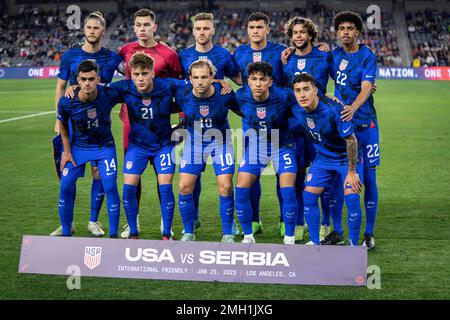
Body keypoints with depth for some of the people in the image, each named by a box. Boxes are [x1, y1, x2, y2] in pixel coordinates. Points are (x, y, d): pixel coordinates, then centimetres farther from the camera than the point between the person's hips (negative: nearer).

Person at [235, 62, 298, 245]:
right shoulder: (241, 96, -17)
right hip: (254, 146, 2)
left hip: (282, 146, -2)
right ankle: (248, 236, 10)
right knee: (241, 189, -8)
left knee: (288, 191, -14)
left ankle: (289, 238, 4)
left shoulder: (284, 97, -25)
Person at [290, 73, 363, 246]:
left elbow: (351, 140, -23)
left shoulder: (333, 109, -30)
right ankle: (314, 242, 12)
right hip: (323, 157, 5)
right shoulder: (297, 111, -13)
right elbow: (287, 127, 11)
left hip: (347, 157, -5)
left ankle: (354, 245, -1)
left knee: (351, 197, -18)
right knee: (308, 195, -3)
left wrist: (352, 171, -21)